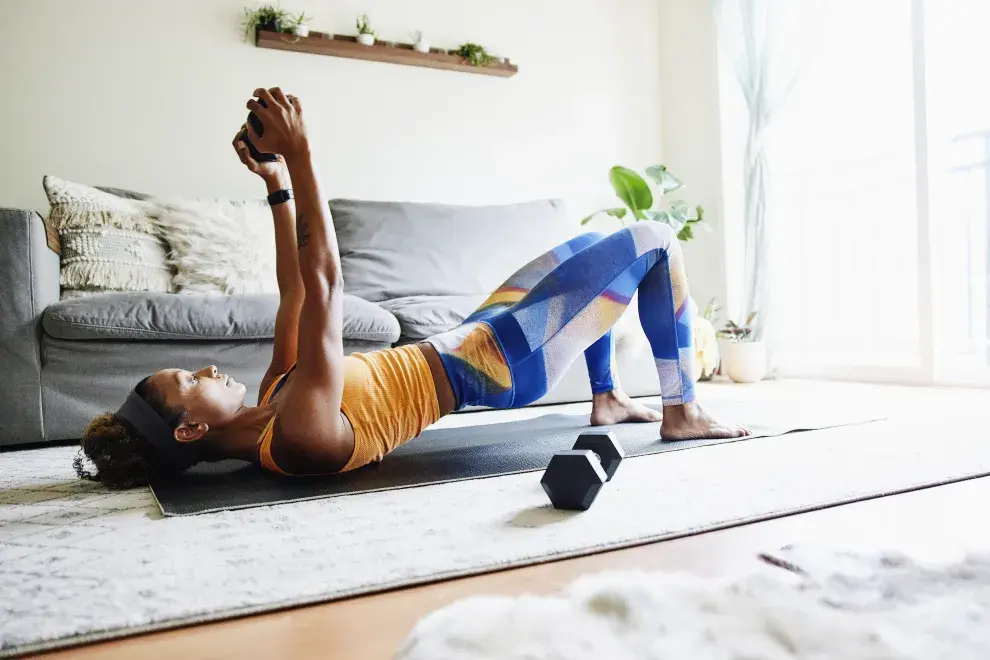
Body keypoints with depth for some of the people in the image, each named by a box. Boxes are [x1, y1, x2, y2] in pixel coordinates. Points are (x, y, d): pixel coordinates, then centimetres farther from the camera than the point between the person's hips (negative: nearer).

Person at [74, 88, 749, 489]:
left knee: (596, 246, 23)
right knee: (655, 240, -4)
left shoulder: (269, 408, 0)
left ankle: (609, 398, 28)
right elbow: (323, 282, -30)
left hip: (474, 343, 9)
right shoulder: (297, 432, -28)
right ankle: (682, 410, 10)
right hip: (502, 361, -9)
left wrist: (277, 188, 3)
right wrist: (299, 154, -26)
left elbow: (294, 299, 6)